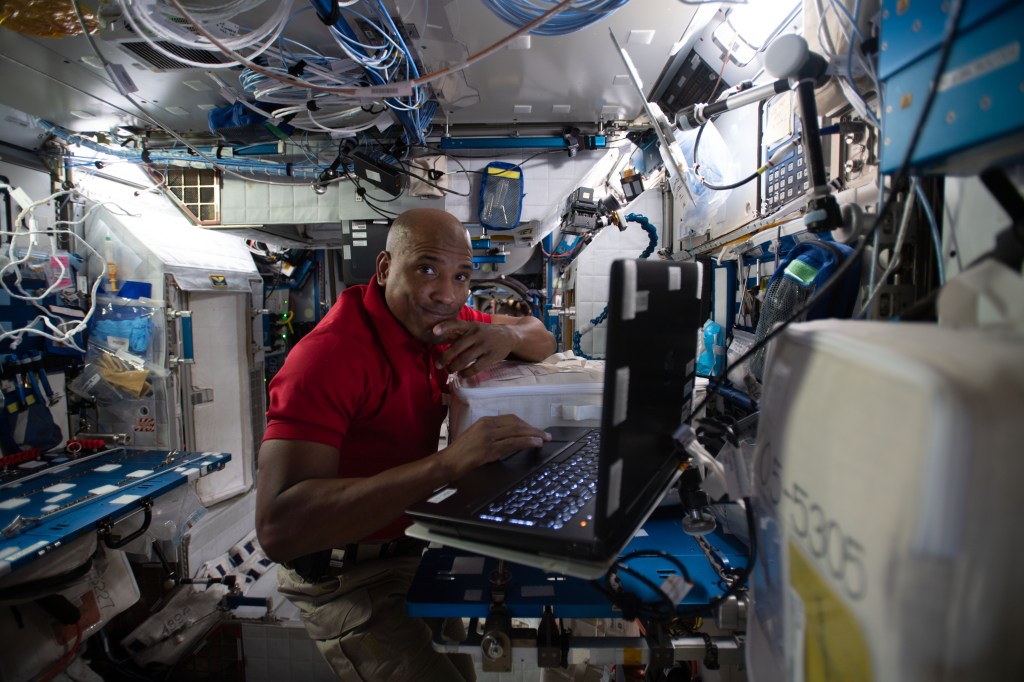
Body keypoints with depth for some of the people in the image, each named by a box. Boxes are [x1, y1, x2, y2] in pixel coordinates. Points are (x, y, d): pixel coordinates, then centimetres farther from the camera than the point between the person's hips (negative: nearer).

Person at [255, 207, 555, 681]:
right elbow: (278, 527, -35)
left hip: (415, 533, 7)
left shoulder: (432, 318, -3)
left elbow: (542, 338, 6)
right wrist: (448, 463, -42)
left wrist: (505, 335, -19)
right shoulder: (331, 354, -26)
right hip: (347, 575, -7)